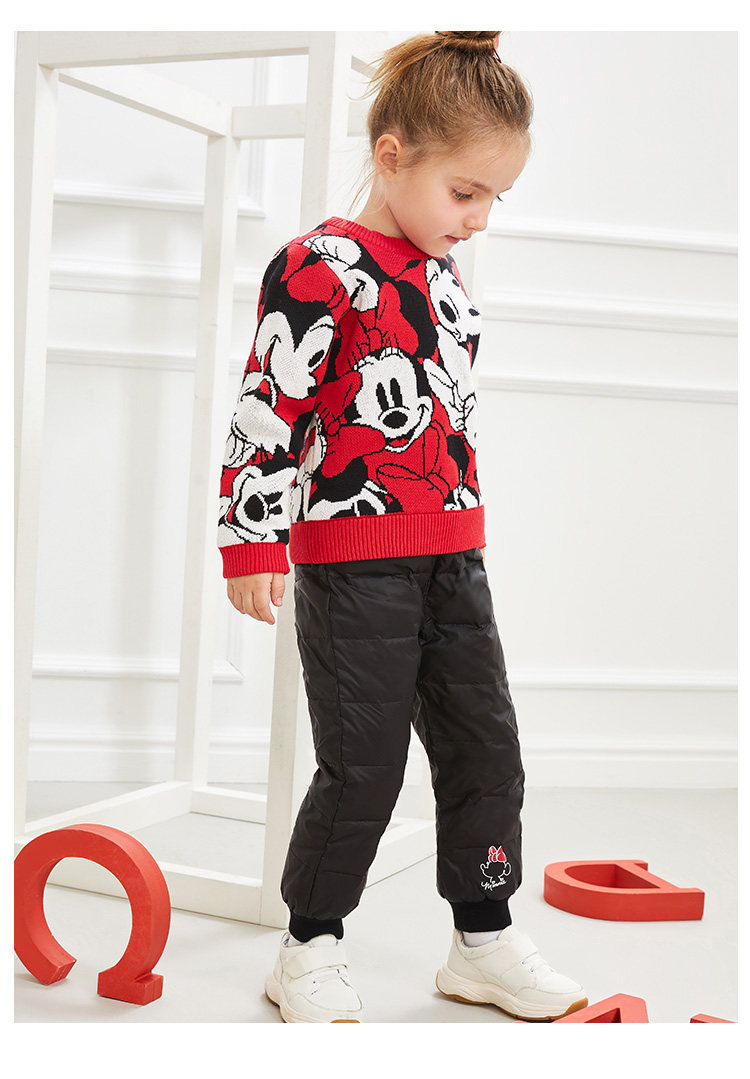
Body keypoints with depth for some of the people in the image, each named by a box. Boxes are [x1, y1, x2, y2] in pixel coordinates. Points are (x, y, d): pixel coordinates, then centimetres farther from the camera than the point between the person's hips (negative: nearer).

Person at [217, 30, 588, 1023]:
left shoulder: (446, 278, 14)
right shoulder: (320, 269, -11)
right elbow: (268, 407, -15)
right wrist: (254, 540, -17)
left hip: (453, 555, 8)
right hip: (352, 556, -8)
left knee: (486, 746, 10)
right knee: (363, 765, -2)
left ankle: (484, 942, 24)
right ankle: (310, 951, 16)